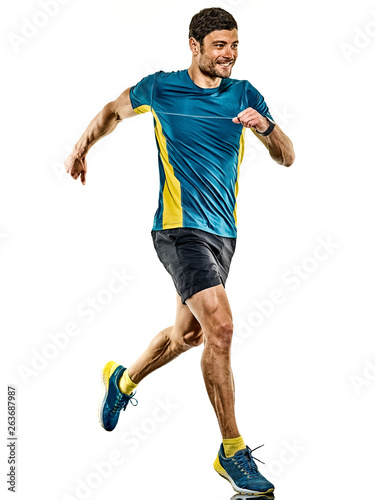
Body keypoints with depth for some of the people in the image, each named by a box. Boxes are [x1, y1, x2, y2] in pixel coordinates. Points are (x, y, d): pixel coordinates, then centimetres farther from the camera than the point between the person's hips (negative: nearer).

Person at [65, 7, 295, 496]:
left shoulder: (245, 94, 6)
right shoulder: (160, 88, -1)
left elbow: (287, 157, 2)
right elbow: (114, 111, 19)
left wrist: (265, 126, -17)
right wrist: (81, 149, 14)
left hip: (224, 231, 6)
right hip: (180, 226, -5)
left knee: (189, 333, 17)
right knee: (220, 327, -20)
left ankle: (124, 380, 46)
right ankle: (232, 451, -9)